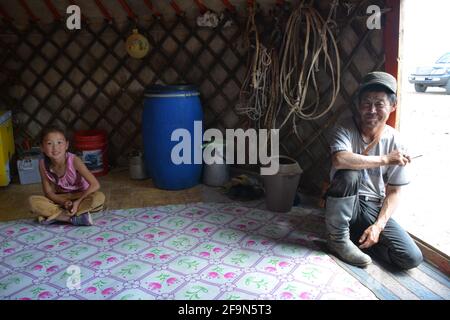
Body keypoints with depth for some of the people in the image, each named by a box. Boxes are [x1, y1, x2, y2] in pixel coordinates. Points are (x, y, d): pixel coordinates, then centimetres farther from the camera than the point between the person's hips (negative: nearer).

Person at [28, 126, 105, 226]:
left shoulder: (73, 160, -24)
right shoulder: (43, 164, -16)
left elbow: (95, 185, -25)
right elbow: (48, 192, -10)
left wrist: (78, 202, -30)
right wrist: (64, 202, -27)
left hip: (80, 196, -2)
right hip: (60, 198, 2)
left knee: (99, 197, -32)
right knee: (33, 201, -23)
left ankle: (55, 215, -27)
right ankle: (74, 218, -28)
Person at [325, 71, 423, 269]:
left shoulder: (395, 141, -6)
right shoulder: (346, 129, -13)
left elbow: (393, 191, -1)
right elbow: (339, 160, -37)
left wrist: (378, 225, -15)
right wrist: (385, 159, -28)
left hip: (374, 208, 2)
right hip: (345, 203, -2)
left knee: (412, 258, -16)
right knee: (349, 175, -34)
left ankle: (356, 236, 5)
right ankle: (338, 239, -14)